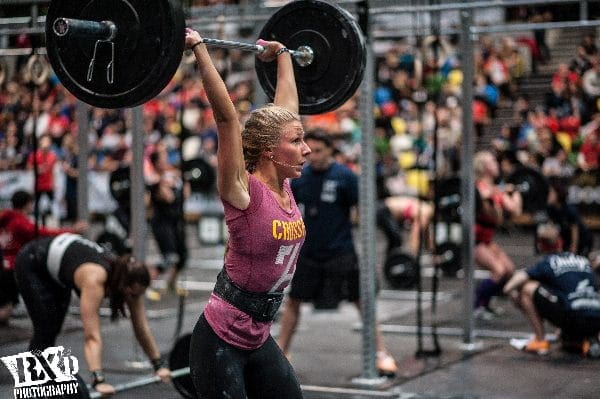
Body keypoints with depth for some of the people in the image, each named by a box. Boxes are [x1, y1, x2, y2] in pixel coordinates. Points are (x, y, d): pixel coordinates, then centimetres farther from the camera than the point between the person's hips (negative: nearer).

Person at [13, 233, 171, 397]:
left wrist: (159, 365, -12)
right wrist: (99, 380, -55)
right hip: (32, 264, -7)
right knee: (46, 330, -9)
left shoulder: (128, 278, -21)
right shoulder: (94, 280, -41)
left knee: (55, 328, 9)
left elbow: (142, 327, -12)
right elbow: (92, 336, -47)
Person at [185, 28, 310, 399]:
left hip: (259, 340, 8)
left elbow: (286, 108, 12)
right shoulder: (242, 192, -16)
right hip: (220, 341, -8)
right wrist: (200, 49, -27)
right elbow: (226, 116, -25)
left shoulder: (285, 186, 2)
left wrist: (283, 54, 20)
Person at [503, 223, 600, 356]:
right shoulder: (584, 260, 23)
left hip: (573, 318, -6)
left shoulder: (545, 264, 9)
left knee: (528, 288, 8)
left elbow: (508, 288, 1)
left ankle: (540, 340, 8)